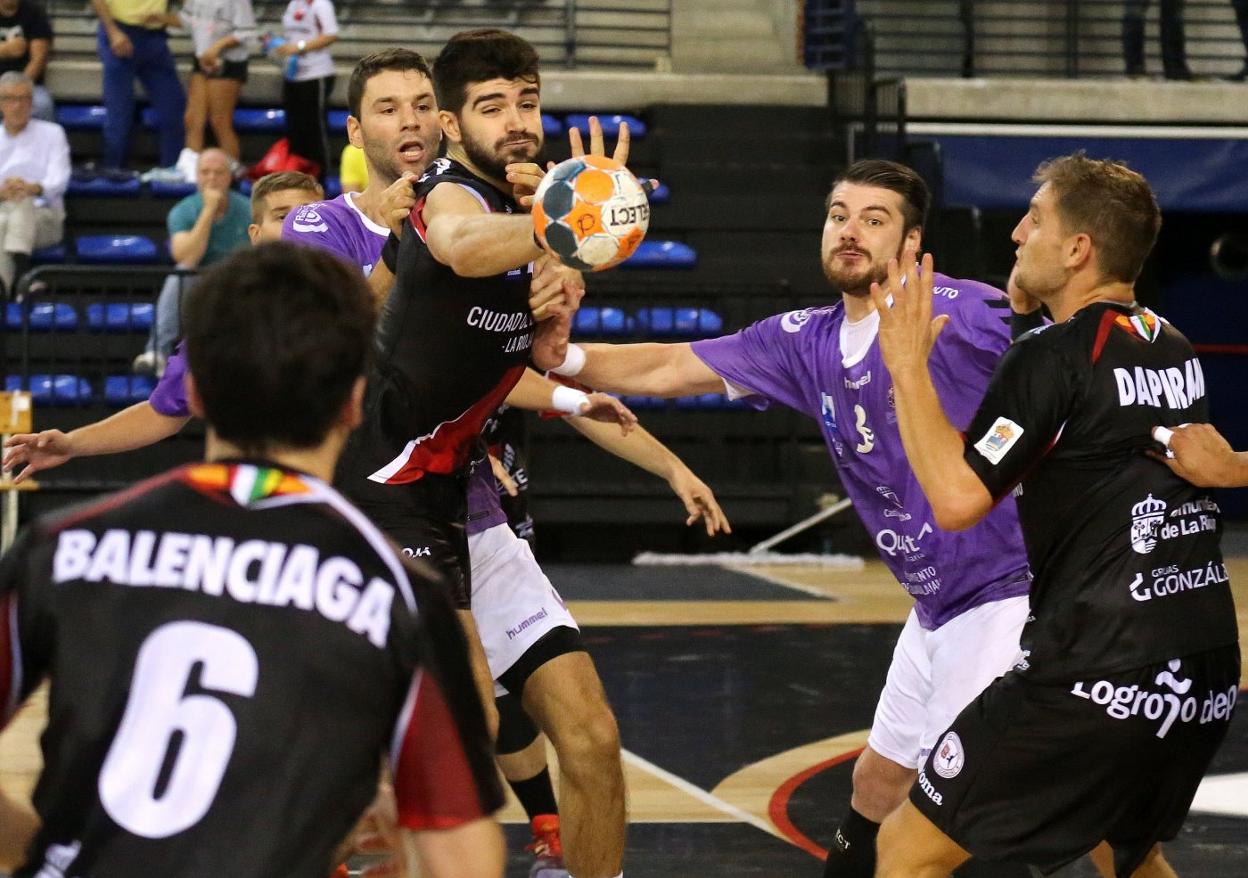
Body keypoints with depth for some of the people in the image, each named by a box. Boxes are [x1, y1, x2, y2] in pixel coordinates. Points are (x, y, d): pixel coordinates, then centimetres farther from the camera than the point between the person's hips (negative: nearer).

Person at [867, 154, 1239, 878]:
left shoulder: (1055, 355, -11)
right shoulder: (1175, 348, 13)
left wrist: (908, 366, -6)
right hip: (1207, 680, 8)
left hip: (1100, 677, -8)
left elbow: (957, 499, -16)